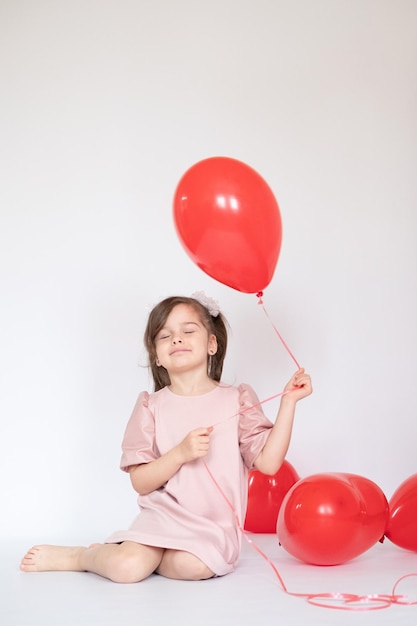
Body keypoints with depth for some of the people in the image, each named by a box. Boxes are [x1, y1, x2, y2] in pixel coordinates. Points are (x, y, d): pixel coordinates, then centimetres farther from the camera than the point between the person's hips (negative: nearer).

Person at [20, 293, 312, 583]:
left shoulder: (237, 399, 3)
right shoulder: (152, 406, 3)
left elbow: (268, 461, -6)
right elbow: (140, 482, -1)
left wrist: (288, 402, -11)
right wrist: (181, 453, -17)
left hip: (215, 526, 0)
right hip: (163, 515, 0)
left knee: (193, 566, -32)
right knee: (127, 568, -27)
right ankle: (77, 556, 4)